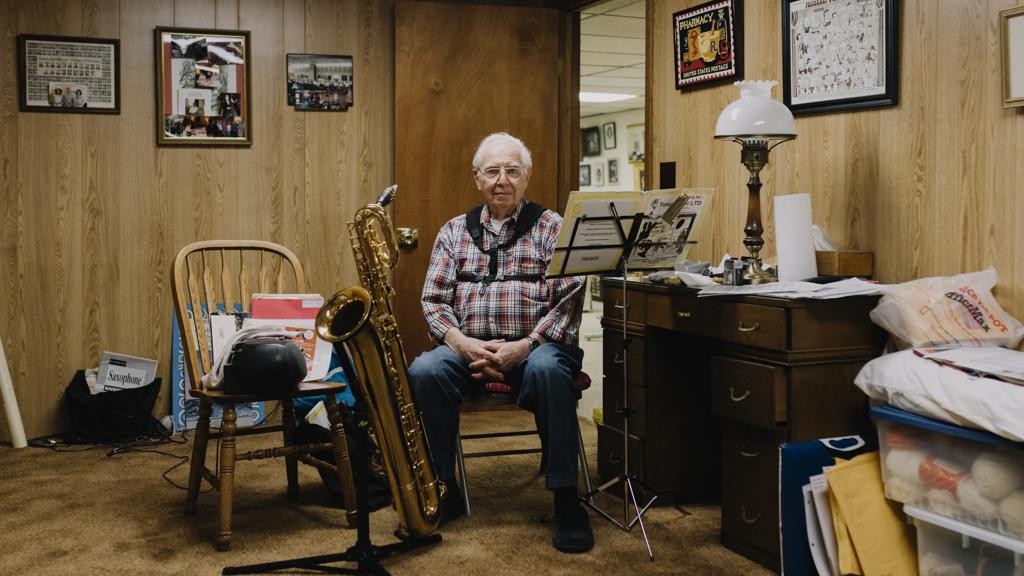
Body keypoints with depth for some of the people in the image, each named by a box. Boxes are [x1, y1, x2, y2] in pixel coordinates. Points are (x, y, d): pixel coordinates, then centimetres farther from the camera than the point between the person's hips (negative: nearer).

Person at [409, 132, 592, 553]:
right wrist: (462, 343, -13)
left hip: (534, 346, -2)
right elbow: (434, 301, 7)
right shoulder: (454, 231, 14)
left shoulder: (552, 226, 6)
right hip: (467, 347, 3)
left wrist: (525, 346, -18)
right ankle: (443, 490, -14)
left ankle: (566, 499, -25)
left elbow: (569, 300, -5)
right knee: (424, 371, -28)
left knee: (548, 370, -37)